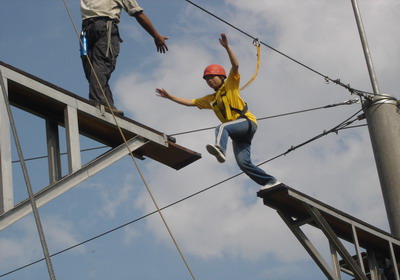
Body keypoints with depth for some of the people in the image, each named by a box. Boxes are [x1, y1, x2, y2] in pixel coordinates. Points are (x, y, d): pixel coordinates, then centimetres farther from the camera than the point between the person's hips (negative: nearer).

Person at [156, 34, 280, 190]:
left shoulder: (230, 85, 8)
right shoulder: (210, 99, 25)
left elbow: (235, 65, -7)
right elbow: (189, 102, 25)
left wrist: (227, 47, -18)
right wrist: (169, 97, 19)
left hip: (247, 122, -6)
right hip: (237, 134, 6)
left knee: (222, 127, -34)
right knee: (243, 163, -10)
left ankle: (220, 148, -63)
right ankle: (271, 182, -4)